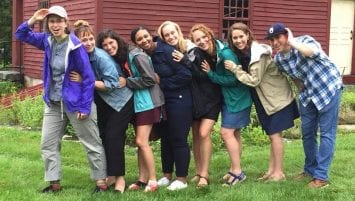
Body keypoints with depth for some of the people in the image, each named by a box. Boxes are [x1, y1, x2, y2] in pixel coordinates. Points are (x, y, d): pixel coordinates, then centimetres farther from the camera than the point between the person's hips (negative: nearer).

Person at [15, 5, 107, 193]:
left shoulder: (75, 46, -18)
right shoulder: (47, 40, 0)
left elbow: (88, 78, -16)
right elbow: (21, 35, 11)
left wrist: (84, 106, -18)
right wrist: (33, 20, -8)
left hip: (76, 102, -7)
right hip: (53, 103, 7)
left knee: (92, 143, 5)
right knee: (48, 144, 10)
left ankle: (101, 182, 14)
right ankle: (54, 183, 20)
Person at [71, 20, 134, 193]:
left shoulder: (102, 57, -26)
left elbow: (111, 84, -27)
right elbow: (78, 79, 9)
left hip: (120, 101, -7)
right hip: (102, 102, 7)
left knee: (113, 137, -10)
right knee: (103, 136, 9)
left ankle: (120, 177, 1)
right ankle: (111, 175, 21)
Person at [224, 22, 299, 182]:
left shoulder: (258, 54, -23)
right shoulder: (242, 53, 2)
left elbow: (254, 80, -23)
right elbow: (250, 78, 10)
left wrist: (235, 69, -23)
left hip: (278, 98, -9)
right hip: (266, 100, 9)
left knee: (275, 134, -4)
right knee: (272, 135, 14)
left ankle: (279, 172, 4)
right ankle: (271, 170, 22)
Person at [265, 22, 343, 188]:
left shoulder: (304, 41, -22)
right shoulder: (278, 59, -6)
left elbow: (313, 52, -46)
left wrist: (293, 42, -36)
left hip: (328, 88, -6)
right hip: (308, 94, 6)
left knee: (326, 133, -4)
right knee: (307, 133, 12)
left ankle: (321, 176, -1)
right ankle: (310, 169, 29)